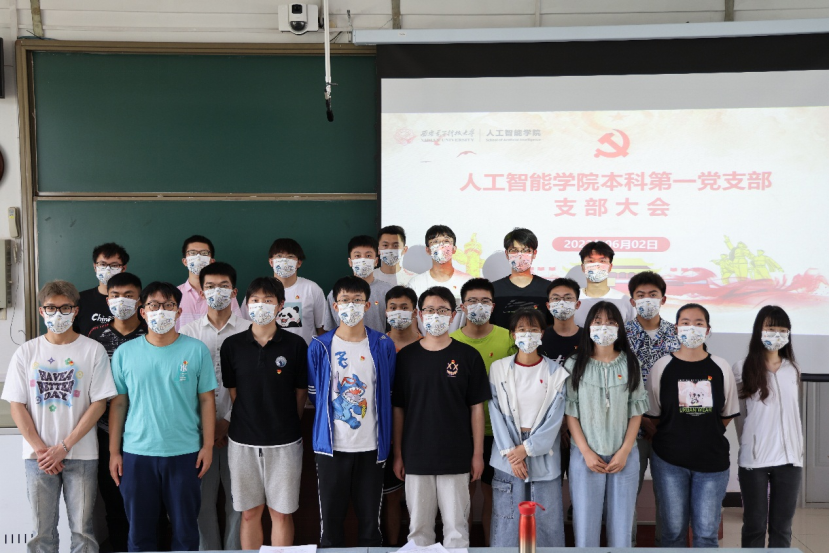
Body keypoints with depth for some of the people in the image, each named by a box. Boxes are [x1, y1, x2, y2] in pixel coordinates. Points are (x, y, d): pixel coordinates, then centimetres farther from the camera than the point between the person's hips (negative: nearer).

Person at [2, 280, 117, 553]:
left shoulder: (93, 350, -2)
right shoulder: (26, 352, 4)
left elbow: (99, 403, -5)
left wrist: (64, 446, -10)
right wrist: (40, 449, -7)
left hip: (81, 455, -1)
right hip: (38, 456, 2)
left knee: (82, 529, 5)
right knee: (42, 531, 9)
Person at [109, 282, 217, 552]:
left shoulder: (197, 350, -1)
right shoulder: (125, 353, 3)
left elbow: (207, 400, 1)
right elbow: (118, 404, 5)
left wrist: (208, 446, -3)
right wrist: (114, 452, 2)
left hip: (185, 453, -1)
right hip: (136, 453, 1)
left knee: (185, 529, 9)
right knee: (140, 530, 12)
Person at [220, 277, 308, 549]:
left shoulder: (295, 344, -4)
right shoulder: (232, 345, 1)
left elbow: (301, 392, 3)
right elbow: (232, 391, 7)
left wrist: (285, 424, 5)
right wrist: (250, 421, 7)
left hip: (284, 442, -1)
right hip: (243, 441, 2)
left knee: (281, 513, 8)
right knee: (250, 512, 13)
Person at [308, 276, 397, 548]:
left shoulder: (384, 346, 0)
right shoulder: (320, 346, -1)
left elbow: (389, 395, 7)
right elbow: (314, 394, 7)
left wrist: (386, 440, 8)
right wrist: (325, 427, 9)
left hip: (371, 446, 0)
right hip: (331, 446, 0)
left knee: (370, 519, 10)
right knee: (331, 518, 9)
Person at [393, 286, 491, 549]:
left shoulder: (468, 356, -1)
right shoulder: (406, 357, 2)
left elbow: (476, 407, 2)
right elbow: (398, 409, 5)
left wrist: (478, 453, -1)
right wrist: (397, 454, 4)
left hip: (457, 458, -1)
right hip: (416, 457, 1)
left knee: (457, 525, 5)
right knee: (419, 526, 10)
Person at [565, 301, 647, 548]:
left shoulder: (630, 364, 3)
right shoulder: (575, 365, -1)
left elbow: (636, 411, 3)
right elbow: (570, 413, -1)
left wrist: (624, 451, -6)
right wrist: (586, 452, -9)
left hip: (624, 455, 1)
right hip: (585, 455, -1)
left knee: (621, 523, 6)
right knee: (585, 523, 3)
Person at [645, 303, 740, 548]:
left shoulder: (720, 368, 2)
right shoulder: (662, 367, -2)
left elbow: (727, 414, 10)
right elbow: (652, 415, 2)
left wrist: (706, 436, 6)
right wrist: (673, 438, 0)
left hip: (712, 460, 1)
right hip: (669, 461, -1)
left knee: (706, 531, 6)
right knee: (673, 529, 6)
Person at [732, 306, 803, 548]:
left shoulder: (793, 369, 9)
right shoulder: (742, 369, -3)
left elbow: (795, 413, 15)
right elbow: (738, 414, 2)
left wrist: (799, 450, 12)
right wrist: (749, 446, 1)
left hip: (789, 458, 3)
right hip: (754, 459, -3)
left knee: (782, 527, 9)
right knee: (755, 525, 5)